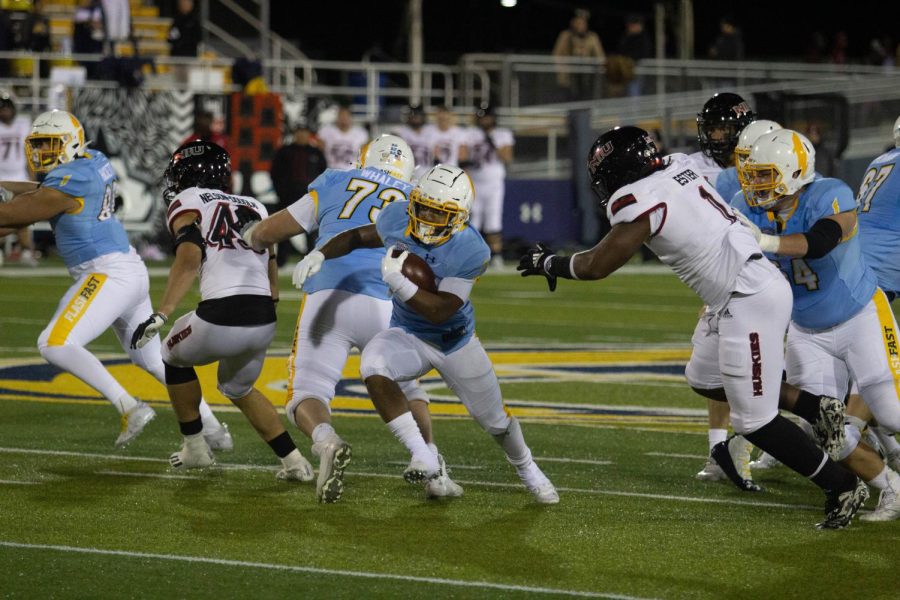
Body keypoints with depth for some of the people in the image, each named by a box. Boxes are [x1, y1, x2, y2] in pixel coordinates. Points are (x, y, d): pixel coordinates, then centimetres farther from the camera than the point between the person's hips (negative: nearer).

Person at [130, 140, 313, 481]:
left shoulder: (188, 203, 6)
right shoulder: (255, 207, 24)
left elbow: (190, 258, -11)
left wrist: (161, 314, -17)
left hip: (222, 316, -5)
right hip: (264, 322, 5)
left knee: (175, 357, 28)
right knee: (239, 389, 32)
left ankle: (195, 447, 31)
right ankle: (293, 461, 18)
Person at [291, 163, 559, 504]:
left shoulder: (469, 251, -29)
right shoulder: (398, 218, -18)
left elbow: (439, 312, -31)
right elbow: (357, 237, 3)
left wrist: (399, 283, -42)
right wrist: (320, 255, -14)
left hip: (455, 341, -2)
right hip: (408, 335, 2)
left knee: (495, 421, 12)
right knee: (373, 367, -33)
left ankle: (528, 470, 47)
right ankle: (424, 459, -28)